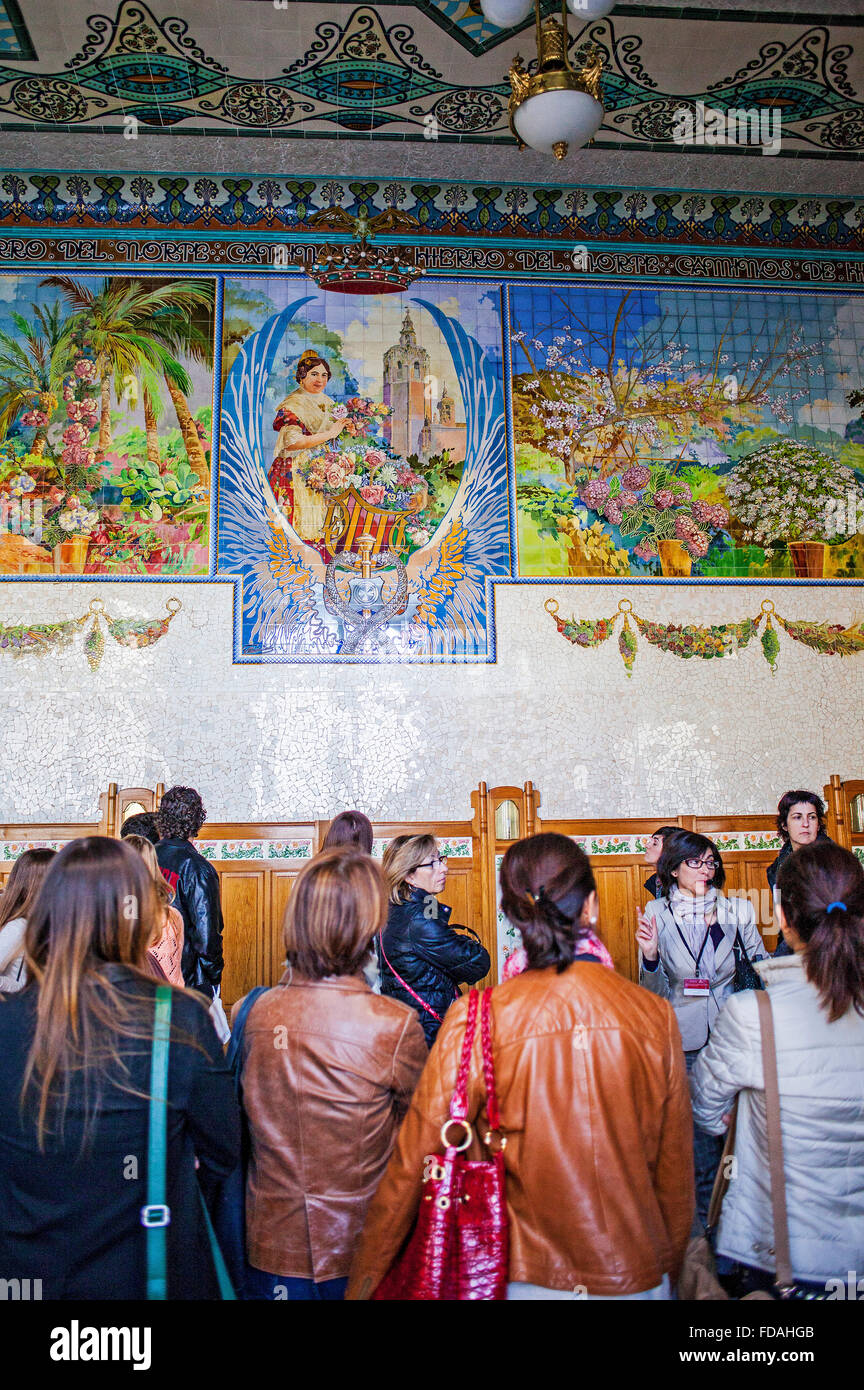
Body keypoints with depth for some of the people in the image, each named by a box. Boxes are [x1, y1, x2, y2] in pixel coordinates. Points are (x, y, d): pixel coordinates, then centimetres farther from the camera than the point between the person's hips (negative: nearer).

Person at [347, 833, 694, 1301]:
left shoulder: (477, 1021, -17)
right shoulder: (656, 1016, -10)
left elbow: (413, 1164, -11)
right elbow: (675, 1166, 0)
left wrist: (362, 1284, 2)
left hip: (528, 1280, -1)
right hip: (638, 1278, 2)